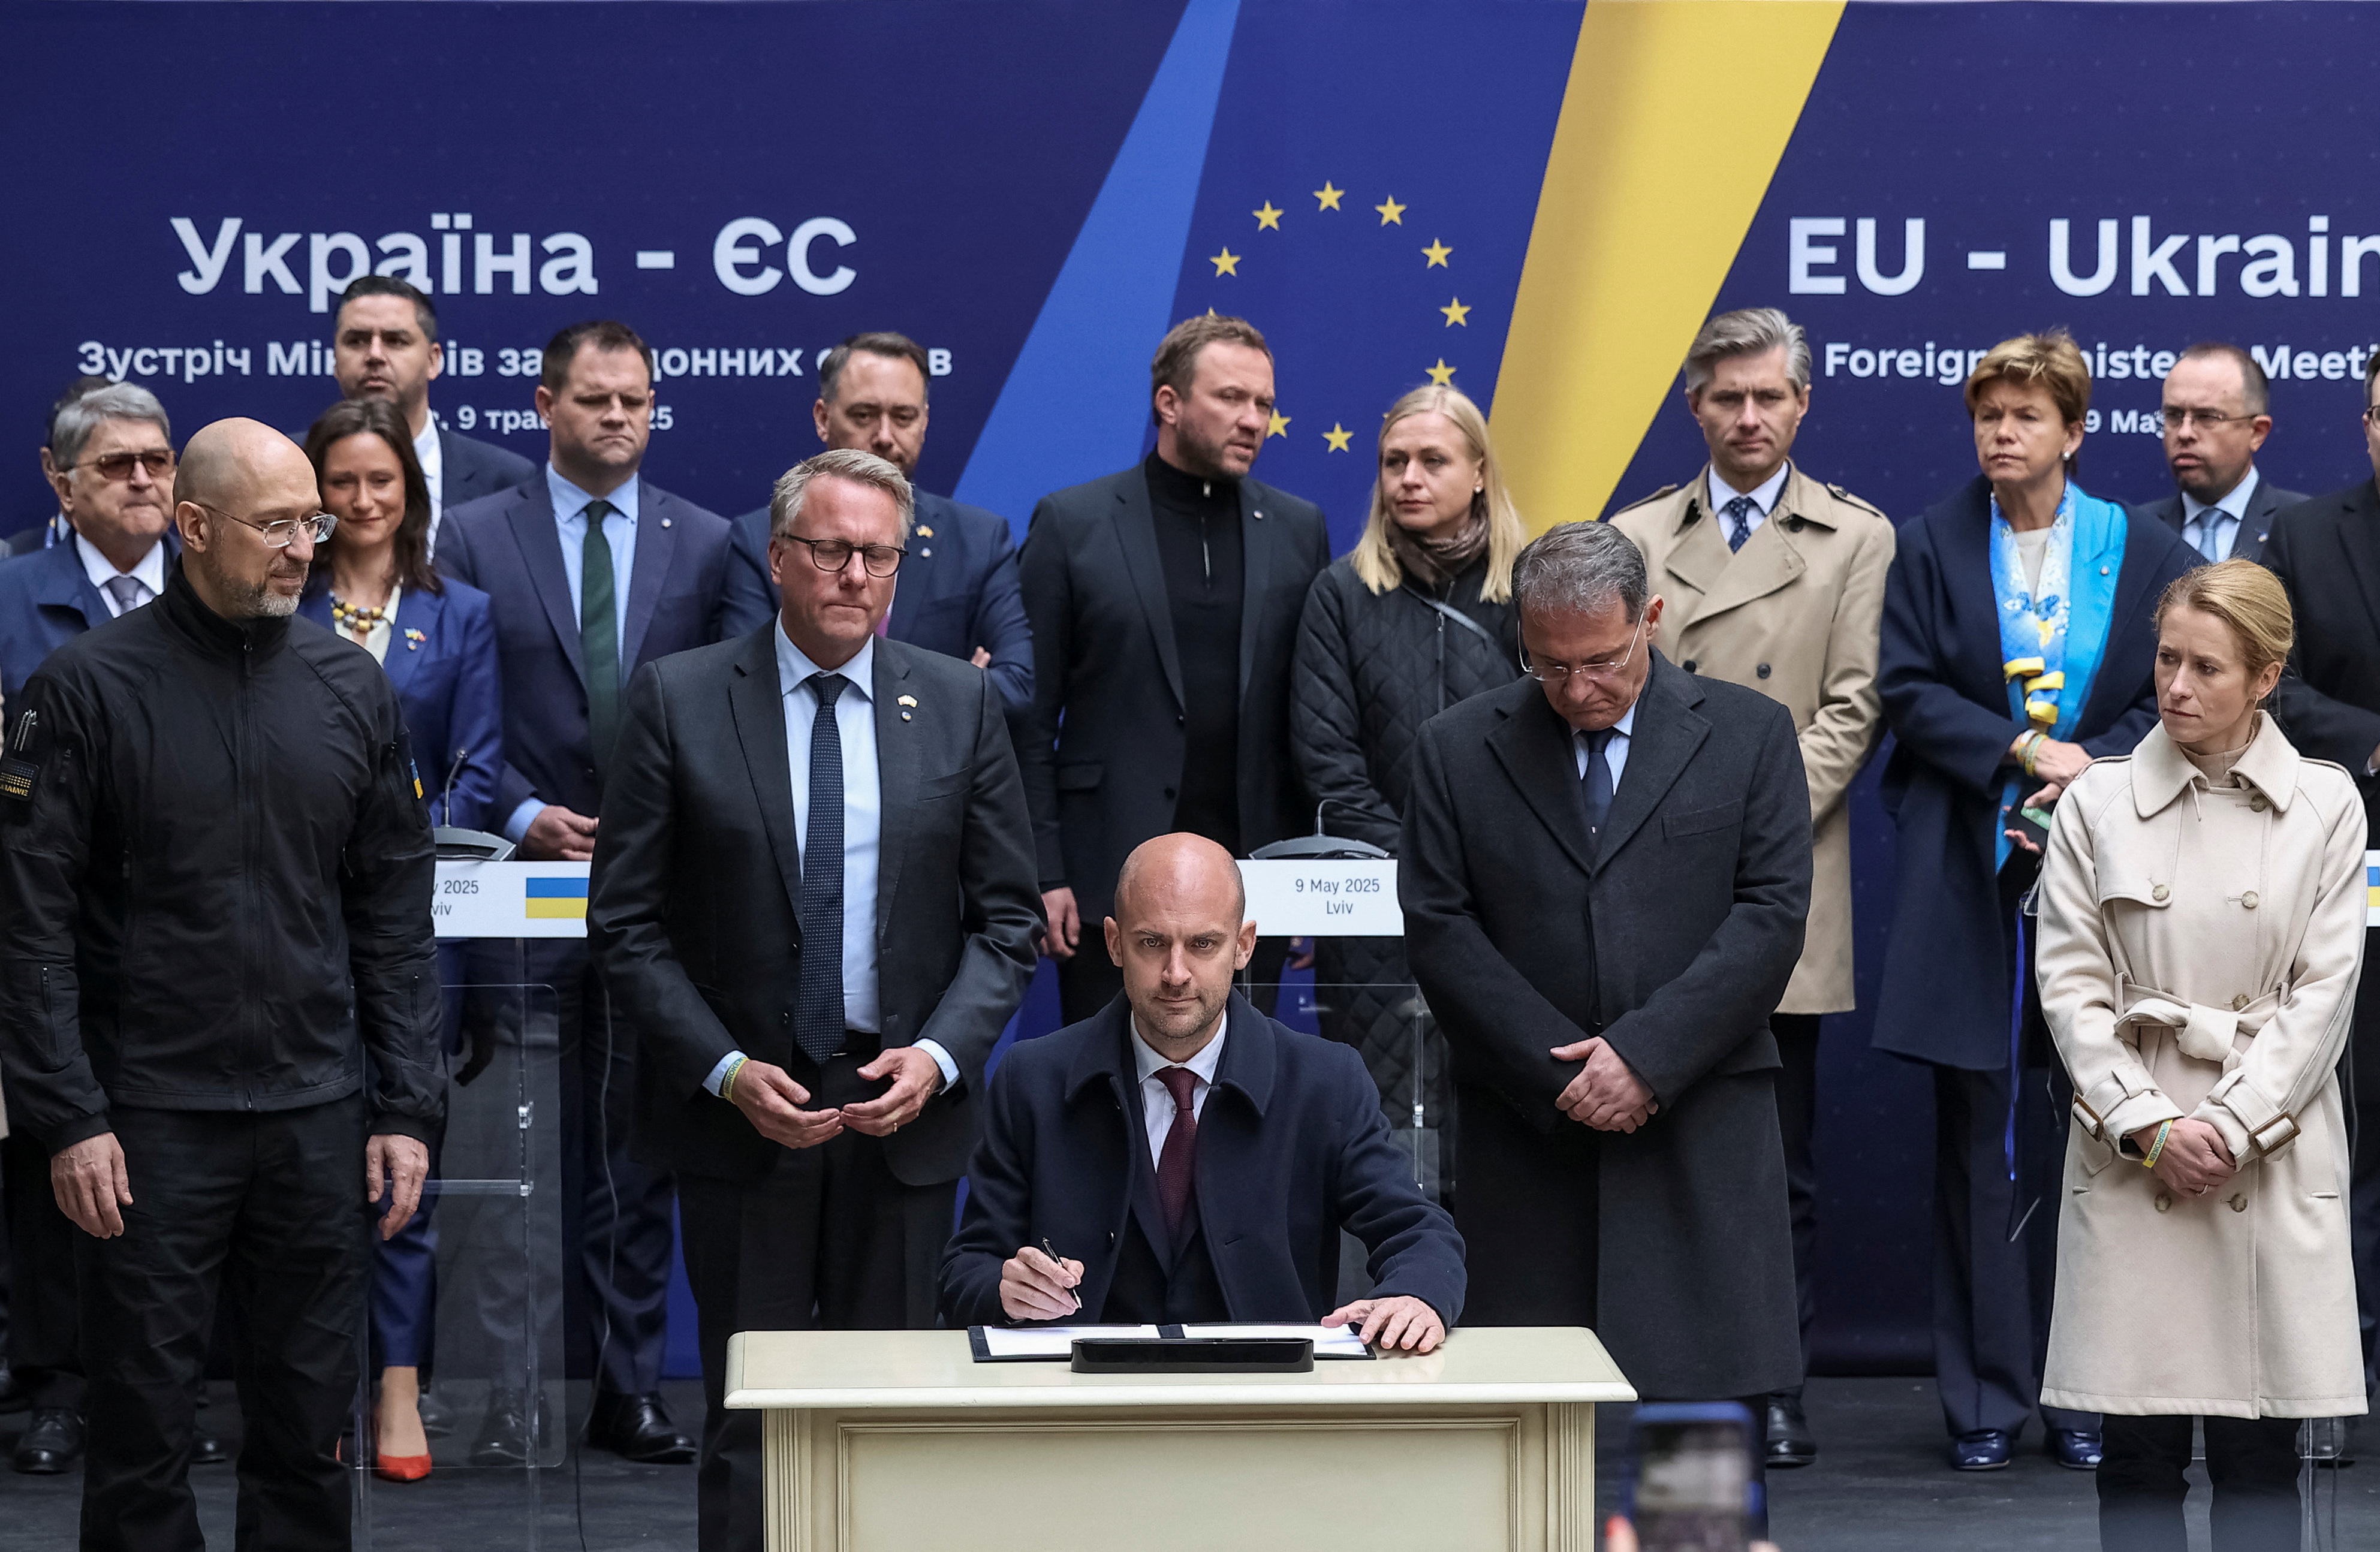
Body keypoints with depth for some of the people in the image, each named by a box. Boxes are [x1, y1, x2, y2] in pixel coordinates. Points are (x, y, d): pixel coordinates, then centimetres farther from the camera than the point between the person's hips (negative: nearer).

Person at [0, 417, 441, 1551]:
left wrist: (407, 1109, 4)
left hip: (317, 1118, 3)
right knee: (141, 1426, 3)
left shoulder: (351, 690, 7)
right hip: (148, 1119, -3)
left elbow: (396, 916, 9)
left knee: (309, 1423, 9)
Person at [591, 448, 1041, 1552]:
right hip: (741, 1116, -2)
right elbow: (626, 922, -2)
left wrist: (941, 1053, -9)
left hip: (905, 1115, 2)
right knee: (748, 1423, 1)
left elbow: (1007, 915, 7)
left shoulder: (960, 703, 6)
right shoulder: (678, 699, -1)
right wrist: (727, 1072, -12)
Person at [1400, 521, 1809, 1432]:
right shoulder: (1457, 751, 8)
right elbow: (1438, 928, 2)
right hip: (1528, 1136, 1)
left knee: (1709, 1393, -3)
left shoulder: (1749, 735, 6)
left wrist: (1646, 1054, -12)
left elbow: (1772, 914, -2)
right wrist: (1559, 1073, -8)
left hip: (1702, 1139, -1)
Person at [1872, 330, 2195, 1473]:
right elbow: (1907, 689, -1)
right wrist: (2025, 751, -14)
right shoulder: (1933, 546, 5)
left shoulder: (2143, 552, 6)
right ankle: (1986, 1395, 5)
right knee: (1979, 1132, 0)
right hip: (1970, 874, 0)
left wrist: (2096, 771, -12)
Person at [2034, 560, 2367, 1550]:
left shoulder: (2326, 804, 4)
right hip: (2132, 1146, 0)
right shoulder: (2097, 801, 5)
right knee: (2139, 1451, 0)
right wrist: (2151, 1126, -8)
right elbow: (2072, 986, 2)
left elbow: (2323, 992, 0)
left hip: (2271, 1147, 0)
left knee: (2260, 1454, 0)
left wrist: (2231, 1128, -9)